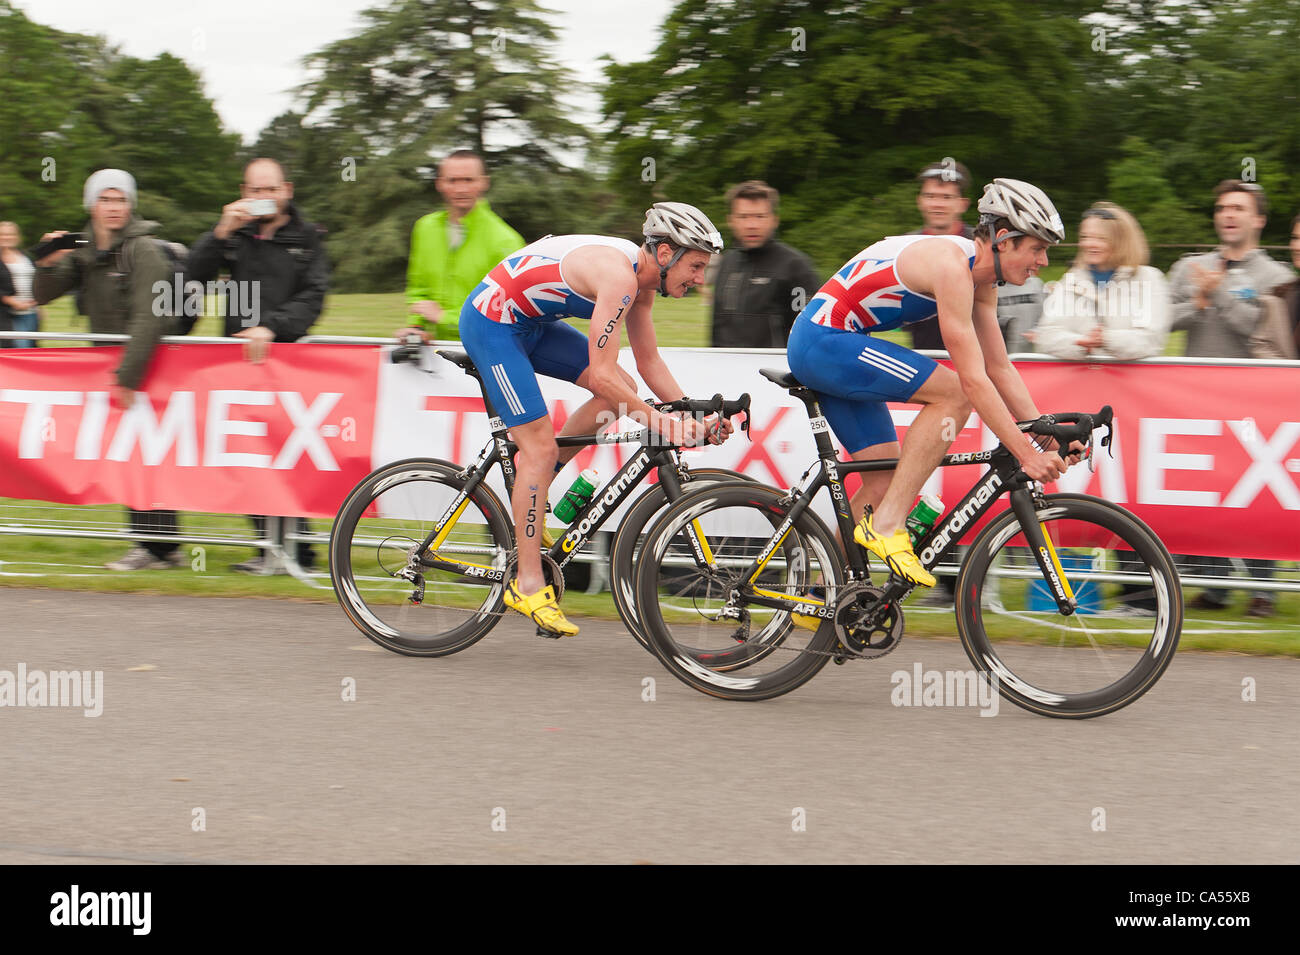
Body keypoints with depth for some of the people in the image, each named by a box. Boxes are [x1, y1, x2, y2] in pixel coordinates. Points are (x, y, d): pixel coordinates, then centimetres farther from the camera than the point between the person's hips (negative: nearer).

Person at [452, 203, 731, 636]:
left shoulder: (641, 279, 2)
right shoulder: (619, 275, -27)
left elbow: (649, 362, 10)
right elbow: (601, 375, -30)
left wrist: (694, 419, 0)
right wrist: (660, 422, -29)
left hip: (529, 320, 9)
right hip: (491, 320, -9)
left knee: (622, 392, 2)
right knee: (540, 446, -12)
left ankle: (530, 487, 11)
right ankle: (528, 584, -8)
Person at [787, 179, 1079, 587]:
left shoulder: (982, 280, 7)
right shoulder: (951, 265, -22)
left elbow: (1000, 369, 13)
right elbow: (973, 379, -25)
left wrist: (1047, 437, 5)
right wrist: (1025, 454, -24)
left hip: (825, 347, 10)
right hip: (822, 341, -10)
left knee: (885, 482, 8)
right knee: (953, 393, -19)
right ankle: (887, 525, -17)